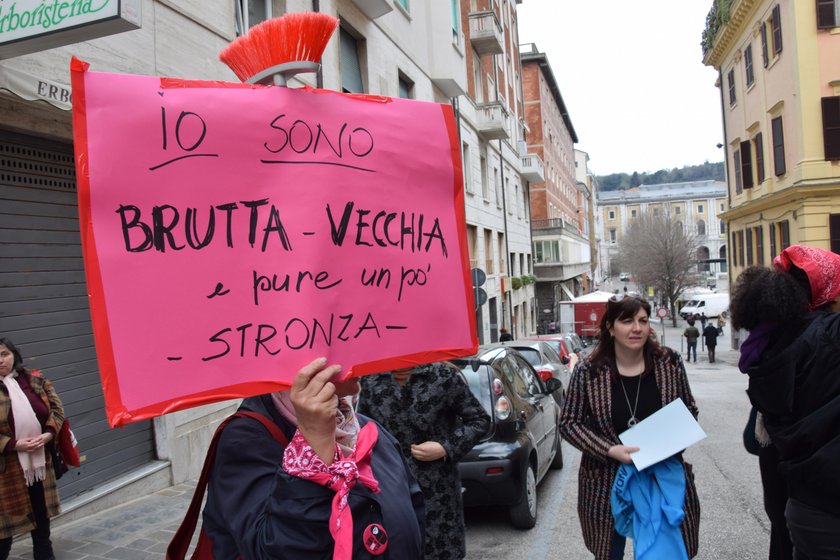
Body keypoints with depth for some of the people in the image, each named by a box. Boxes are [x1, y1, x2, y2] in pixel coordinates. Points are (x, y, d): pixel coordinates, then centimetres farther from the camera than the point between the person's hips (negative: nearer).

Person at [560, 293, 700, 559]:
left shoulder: (670, 362, -5)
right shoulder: (588, 371, -12)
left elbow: (690, 410, 7)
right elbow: (569, 422, -7)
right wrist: (610, 450, -19)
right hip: (607, 482, -1)